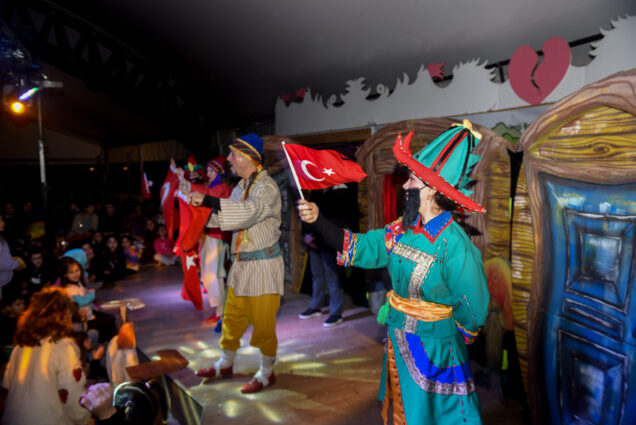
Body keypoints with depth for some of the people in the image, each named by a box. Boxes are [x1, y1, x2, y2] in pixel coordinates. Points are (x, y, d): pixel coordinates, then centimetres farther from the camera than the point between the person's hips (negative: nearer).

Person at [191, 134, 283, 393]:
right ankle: (225, 364, 38)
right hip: (240, 264, 8)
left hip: (263, 267, -8)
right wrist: (202, 208, 6)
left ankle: (267, 373, 23)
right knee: (232, 318, 19)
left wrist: (207, 200, -33)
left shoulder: (266, 187, -17)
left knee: (263, 323, 4)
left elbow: (248, 212, -35)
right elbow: (227, 216, 20)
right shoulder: (241, 186, 11)